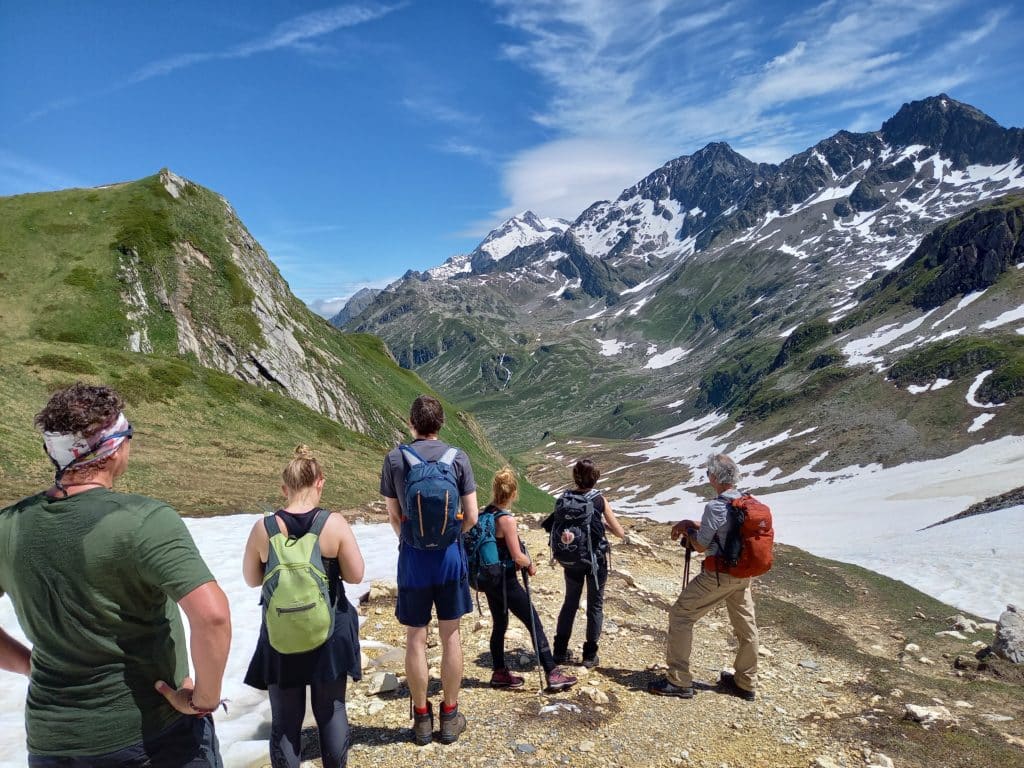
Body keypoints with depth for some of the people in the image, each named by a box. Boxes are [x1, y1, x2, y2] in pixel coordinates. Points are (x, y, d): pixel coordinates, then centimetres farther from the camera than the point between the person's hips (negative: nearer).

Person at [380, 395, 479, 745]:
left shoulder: (394, 458, -6)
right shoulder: (458, 457, -6)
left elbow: (394, 516, 1)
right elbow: (471, 517, -4)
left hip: (413, 558, 0)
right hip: (449, 555, 1)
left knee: (415, 638, 11)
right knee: (450, 635, 12)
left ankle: (422, 718, 24)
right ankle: (450, 716, 24)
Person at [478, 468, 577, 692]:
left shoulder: (482, 514, 0)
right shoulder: (506, 519, -22)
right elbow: (518, 557, -22)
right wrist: (531, 564, -2)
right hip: (505, 582, -8)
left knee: (499, 625, 21)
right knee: (535, 624, 3)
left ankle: (500, 673, 31)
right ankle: (553, 674, 9)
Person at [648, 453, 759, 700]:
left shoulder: (715, 506, -21)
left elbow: (701, 545, -15)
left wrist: (688, 530, 3)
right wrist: (690, 523, 10)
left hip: (718, 575, -8)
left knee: (680, 616, 2)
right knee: (746, 626, 18)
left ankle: (679, 682, 6)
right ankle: (745, 683, 33)